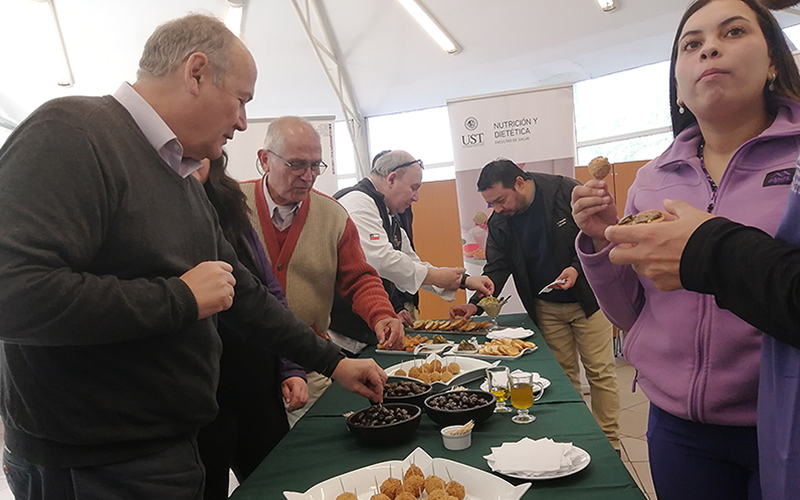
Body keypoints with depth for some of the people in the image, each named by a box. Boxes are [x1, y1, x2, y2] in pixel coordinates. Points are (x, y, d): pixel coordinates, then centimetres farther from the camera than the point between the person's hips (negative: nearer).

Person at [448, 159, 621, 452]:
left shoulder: (566, 192, -16)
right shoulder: (499, 222, -4)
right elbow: (497, 268, -2)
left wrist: (577, 267, -25)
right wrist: (475, 304, -15)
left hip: (587, 298, -3)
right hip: (546, 309, 3)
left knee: (600, 372, 3)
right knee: (563, 374, 9)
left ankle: (609, 442, 17)